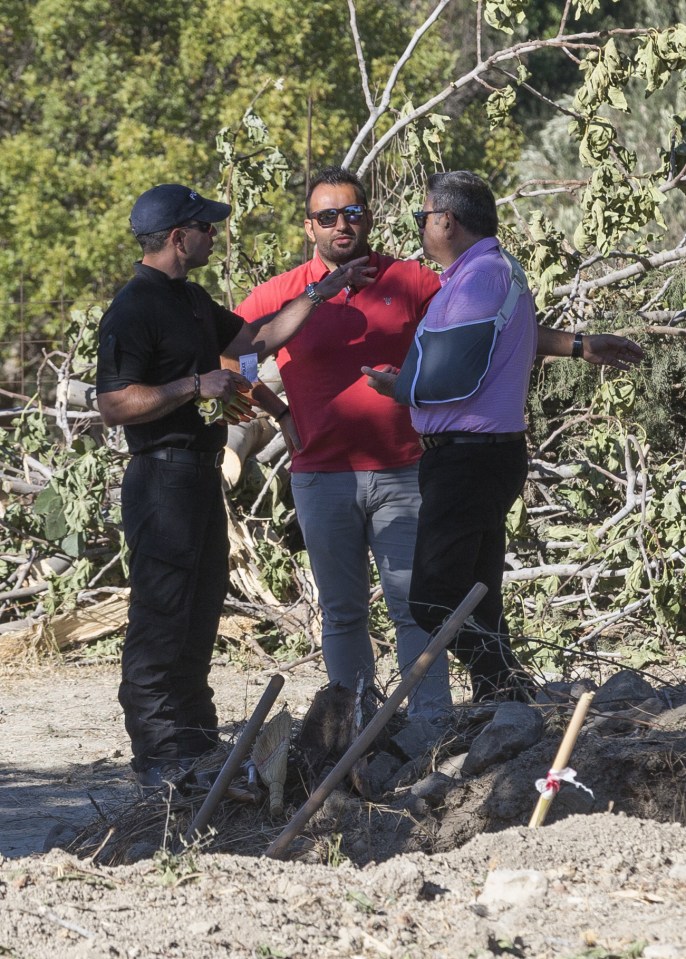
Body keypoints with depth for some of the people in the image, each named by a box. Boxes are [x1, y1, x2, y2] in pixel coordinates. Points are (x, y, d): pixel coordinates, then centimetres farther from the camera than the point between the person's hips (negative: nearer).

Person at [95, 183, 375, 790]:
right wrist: (198, 385, -24)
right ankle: (160, 760, -5)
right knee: (161, 619, -7)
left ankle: (195, 743, 23)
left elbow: (255, 339, 25)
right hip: (163, 478, -10)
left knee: (200, 613, 15)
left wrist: (324, 291, 22)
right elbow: (114, 405, -21)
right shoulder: (134, 310, -15)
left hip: (201, 475, 10)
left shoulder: (192, 301, 16)